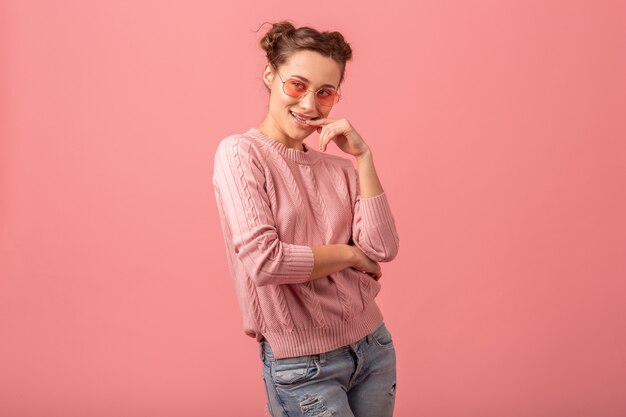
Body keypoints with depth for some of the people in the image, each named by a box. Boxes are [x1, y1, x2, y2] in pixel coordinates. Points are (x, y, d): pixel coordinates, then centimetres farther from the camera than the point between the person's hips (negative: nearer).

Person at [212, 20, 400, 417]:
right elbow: (264, 261, -20)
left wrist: (363, 158, -7)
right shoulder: (240, 153, -10)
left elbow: (383, 249, -6)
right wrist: (349, 254, -8)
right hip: (302, 366, -5)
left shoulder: (339, 166, 5)